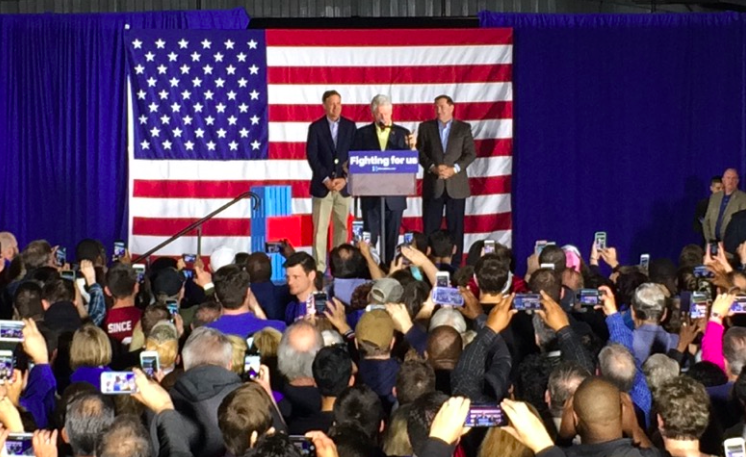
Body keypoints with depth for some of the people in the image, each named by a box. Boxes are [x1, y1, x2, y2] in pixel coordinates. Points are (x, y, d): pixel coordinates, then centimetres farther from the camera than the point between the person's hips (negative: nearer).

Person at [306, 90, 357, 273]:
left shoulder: (350, 126, 7)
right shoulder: (316, 127, 1)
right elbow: (312, 156, -4)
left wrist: (345, 178, -7)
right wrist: (326, 179, -11)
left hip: (343, 185, 2)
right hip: (322, 185, -2)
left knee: (342, 227, 4)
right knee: (320, 229, -4)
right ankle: (319, 267, -3)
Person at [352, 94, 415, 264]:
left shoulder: (402, 134, 7)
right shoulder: (362, 133, 6)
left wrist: (411, 148, -19)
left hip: (394, 195, 1)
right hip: (371, 195, -1)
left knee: (392, 239, 5)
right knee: (369, 239, 1)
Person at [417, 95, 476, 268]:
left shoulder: (464, 128, 7)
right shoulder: (425, 127, 9)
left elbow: (470, 153, 1)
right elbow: (420, 152, 3)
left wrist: (454, 169, -13)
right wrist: (433, 167, -13)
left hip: (456, 185, 0)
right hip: (433, 185, 0)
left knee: (456, 228, 1)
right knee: (430, 228, -1)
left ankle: (455, 266, 6)